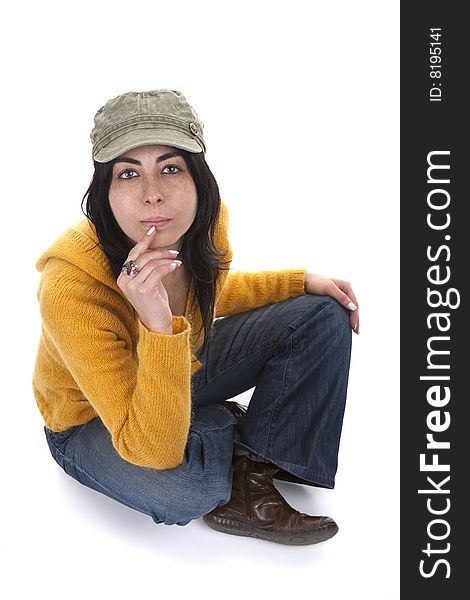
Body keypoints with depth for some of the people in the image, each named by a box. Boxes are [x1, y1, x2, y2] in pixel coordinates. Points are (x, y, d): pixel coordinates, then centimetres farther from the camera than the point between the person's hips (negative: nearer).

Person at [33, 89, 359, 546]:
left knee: (323, 317, -6)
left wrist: (302, 281, -5)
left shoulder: (205, 223, -20)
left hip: (182, 369, 6)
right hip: (92, 419, -5)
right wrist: (158, 328, -50)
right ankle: (233, 431, -3)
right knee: (184, 487, -38)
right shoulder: (70, 288, -38)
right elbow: (153, 451, -37)